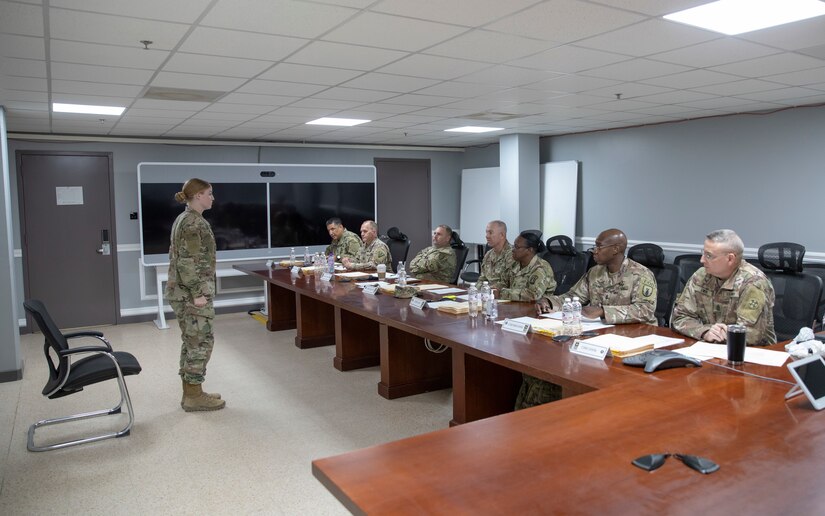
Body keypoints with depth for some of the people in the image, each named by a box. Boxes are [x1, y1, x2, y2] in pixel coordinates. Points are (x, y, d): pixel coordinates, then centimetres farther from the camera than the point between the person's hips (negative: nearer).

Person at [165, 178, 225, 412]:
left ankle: (190, 393, 22)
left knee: (191, 341, 14)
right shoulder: (195, 222, -16)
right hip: (191, 292, -10)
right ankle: (194, 396, 6)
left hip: (181, 290, 10)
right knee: (202, 341, -2)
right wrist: (198, 293, -20)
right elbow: (189, 261, -22)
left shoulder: (183, 219, 15)